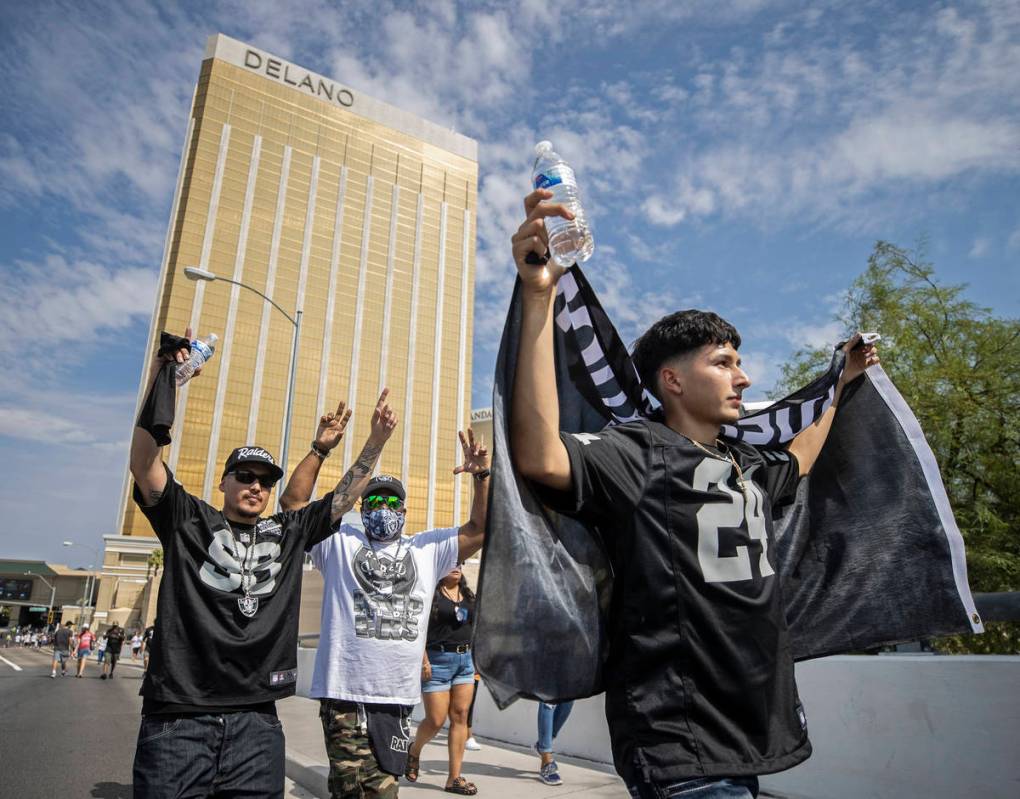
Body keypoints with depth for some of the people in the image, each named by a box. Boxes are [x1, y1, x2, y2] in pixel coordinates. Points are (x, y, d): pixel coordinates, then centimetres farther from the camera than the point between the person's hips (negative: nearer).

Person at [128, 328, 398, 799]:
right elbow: (143, 461, -7)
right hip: (177, 716, -2)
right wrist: (160, 380, -17)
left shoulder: (289, 533, 13)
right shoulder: (188, 521, 5)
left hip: (256, 721, 3)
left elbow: (345, 496, 14)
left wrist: (377, 440, 5)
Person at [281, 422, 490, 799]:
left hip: (399, 695, 3)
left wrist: (481, 475, -5)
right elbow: (294, 501, 0)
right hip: (345, 692, -3)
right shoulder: (338, 542, 8)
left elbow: (481, 527, 8)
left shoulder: (428, 549, 14)